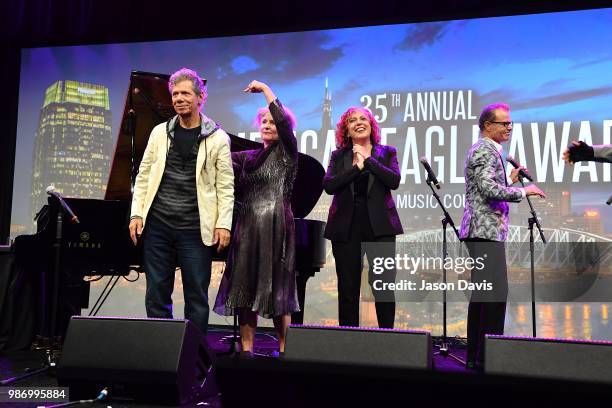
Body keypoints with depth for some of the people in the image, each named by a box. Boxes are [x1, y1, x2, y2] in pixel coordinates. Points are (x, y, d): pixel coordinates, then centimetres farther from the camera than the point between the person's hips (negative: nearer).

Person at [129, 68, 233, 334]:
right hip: (157, 224, 3)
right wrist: (137, 214, 2)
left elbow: (225, 187, -1)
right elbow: (143, 176, 11)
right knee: (156, 294, 8)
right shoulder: (160, 132, 10)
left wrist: (223, 224, -9)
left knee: (197, 296, 4)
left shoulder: (217, 138, 1)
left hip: (196, 228, -3)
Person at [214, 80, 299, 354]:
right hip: (247, 226, 5)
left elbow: (284, 121, -12)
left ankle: (284, 350, 4)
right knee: (245, 287, 2)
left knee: (276, 288, -3)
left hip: (275, 226, -5)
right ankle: (246, 349, 7)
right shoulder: (249, 158, 19)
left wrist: (265, 89, -5)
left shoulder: (287, 153, 3)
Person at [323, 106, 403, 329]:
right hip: (346, 228, 1)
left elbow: (394, 181, -8)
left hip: (379, 227, -1)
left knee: (384, 286, -1)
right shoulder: (338, 156, 10)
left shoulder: (387, 153, 9)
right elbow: (328, 185, -6)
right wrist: (356, 167, -11)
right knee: (347, 288, 6)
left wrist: (368, 159, -8)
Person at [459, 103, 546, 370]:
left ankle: (476, 355, 18)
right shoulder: (484, 150, -10)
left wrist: (510, 180, 14)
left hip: (486, 230, 11)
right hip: (485, 230, -11)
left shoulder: (488, 150, 22)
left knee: (483, 293, 12)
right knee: (496, 294, -11)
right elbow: (489, 189, -22)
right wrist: (524, 191, -12)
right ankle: (487, 356, -7)